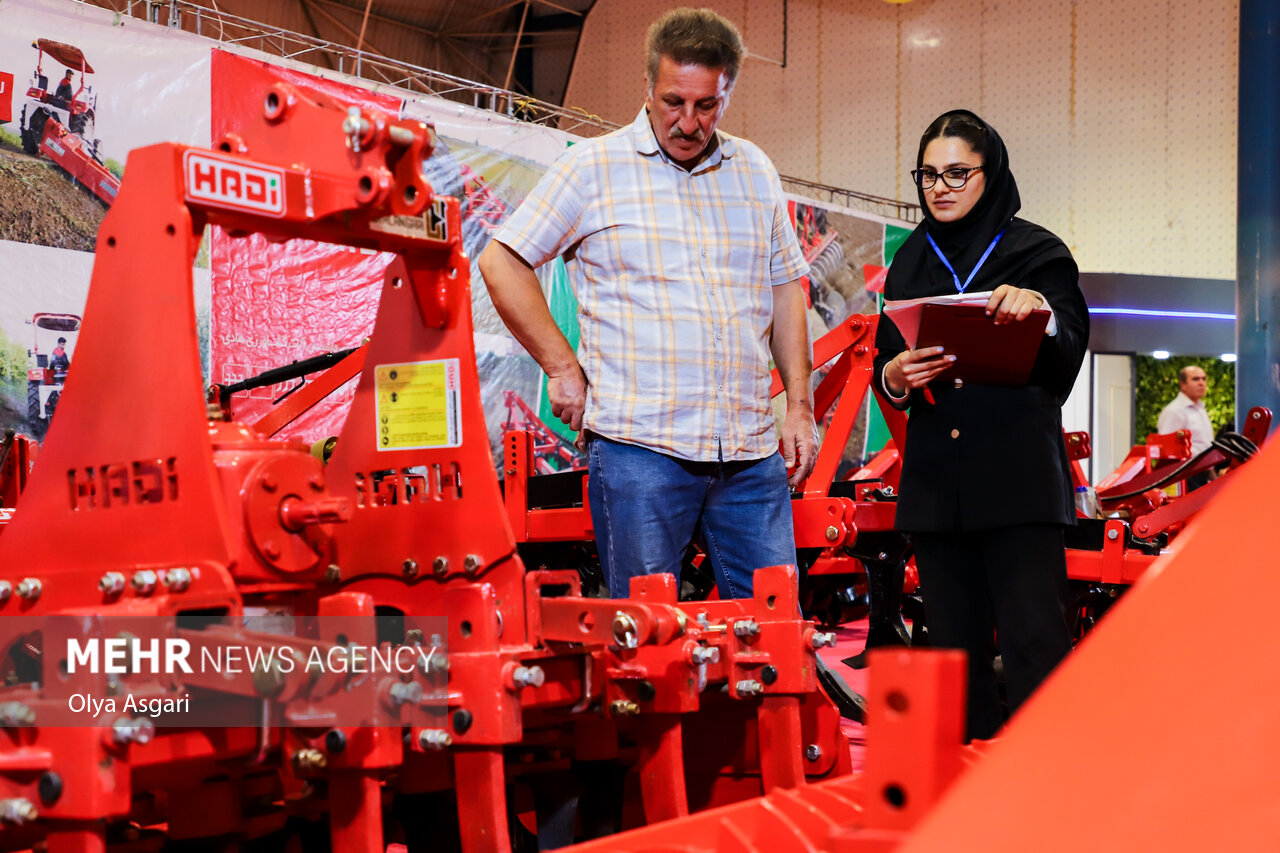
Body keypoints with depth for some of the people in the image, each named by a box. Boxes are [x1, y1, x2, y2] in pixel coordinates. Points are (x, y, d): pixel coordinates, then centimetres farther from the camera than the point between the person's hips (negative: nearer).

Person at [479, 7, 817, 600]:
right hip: (638, 446, -4)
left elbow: (784, 287, 20)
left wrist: (800, 405, 12)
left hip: (751, 452, 4)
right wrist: (563, 367, -4)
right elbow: (501, 262, 2)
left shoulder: (755, 172, 14)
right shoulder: (594, 168, 1)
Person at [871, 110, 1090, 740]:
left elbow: (1065, 364, -5)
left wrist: (1039, 311, -25)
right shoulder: (910, 262, 18)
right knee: (955, 648, 6)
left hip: (1019, 474, -4)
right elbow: (885, 365, 17)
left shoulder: (1036, 253, 5)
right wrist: (894, 377, -7)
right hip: (935, 477, 4)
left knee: (1033, 643, -11)